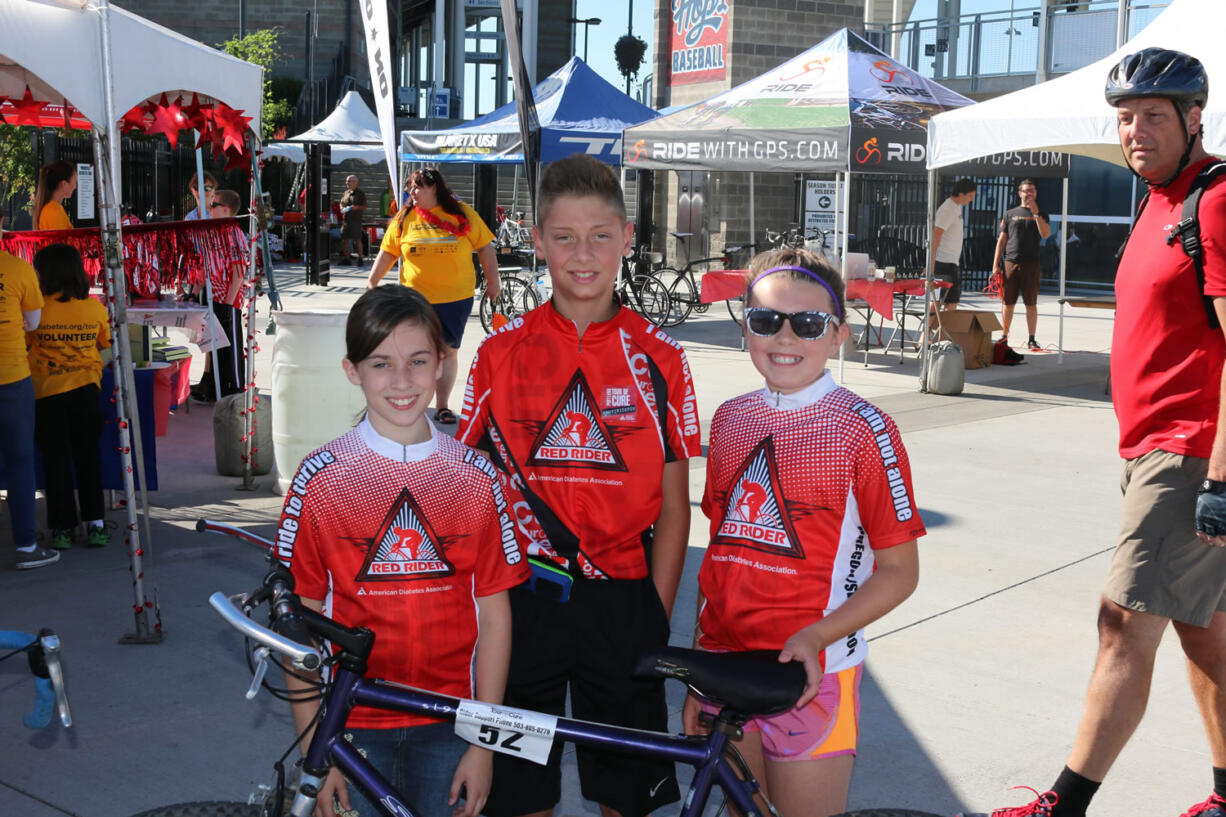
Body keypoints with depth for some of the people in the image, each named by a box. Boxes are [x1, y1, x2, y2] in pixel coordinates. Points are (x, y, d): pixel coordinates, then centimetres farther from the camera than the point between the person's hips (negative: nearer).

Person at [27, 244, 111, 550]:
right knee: (88, 457, 12)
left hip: (48, 392, -2)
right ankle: (95, 524, 11)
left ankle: (62, 528, 9)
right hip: (85, 388, 2)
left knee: (56, 461, 6)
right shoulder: (94, 308, -4)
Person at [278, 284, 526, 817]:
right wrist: (314, 752, -6)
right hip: (354, 721, -1)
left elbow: (493, 614, -1)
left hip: (446, 723, 1)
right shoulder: (320, 479, -6)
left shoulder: (476, 479, -3)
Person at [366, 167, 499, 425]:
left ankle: (442, 406, 11)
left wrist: (493, 281, 3)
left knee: (448, 352, 3)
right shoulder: (404, 218, 6)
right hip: (416, 299, 1)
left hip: (456, 298, 0)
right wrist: (372, 282, 4)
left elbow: (485, 247, 6)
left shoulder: (463, 214, 2)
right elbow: (388, 252, 10)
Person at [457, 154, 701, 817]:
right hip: (521, 601, 0)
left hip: (622, 600, 0)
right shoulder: (501, 353, 1)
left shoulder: (658, 358, 0)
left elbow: (672, 507, 2)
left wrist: (655, 619, -3)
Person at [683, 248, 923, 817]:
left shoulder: (863, 428, -8)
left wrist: (816, 636, -20)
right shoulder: (731, 419, 7)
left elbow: (899, 571, -7)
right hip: (725, 665, 5)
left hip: (809, 675, -4)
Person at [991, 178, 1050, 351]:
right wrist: (995, 265, 3)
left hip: (1030, 264, -1)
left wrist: (1036, 213, -14)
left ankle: (1031, 339, 6)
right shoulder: (1010, 214, 12)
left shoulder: (1040, 215, 11)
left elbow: (1045, 234, -7)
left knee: (1031, 303, 1)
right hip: (1010, 263, 1)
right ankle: (1004, 337, 11)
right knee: (1007, 302, 3)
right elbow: (1002, 240, 10)